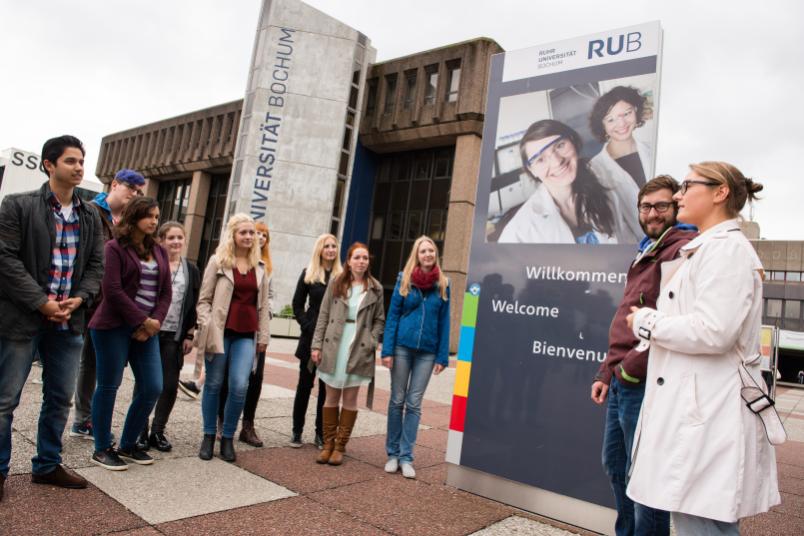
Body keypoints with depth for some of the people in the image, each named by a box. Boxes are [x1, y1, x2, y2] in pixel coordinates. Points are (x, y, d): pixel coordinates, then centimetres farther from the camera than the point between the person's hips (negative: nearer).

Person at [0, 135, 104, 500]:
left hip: (68, 320, 5)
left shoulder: (90, 217, 10)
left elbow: (96, 264, 10)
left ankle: (47, 466, 26)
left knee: (60, 398, 12)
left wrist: (80, 298, -7)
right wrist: (41, 302, -16)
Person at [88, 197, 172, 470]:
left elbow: (165, 292, 9)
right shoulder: (115, 247, -4)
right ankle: (102, 449, 19)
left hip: (146, 329, 6)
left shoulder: (159, 251, 12)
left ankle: (128, 444, 20)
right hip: (114, 326, -5)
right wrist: (144, 321, -13)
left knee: (153, 388, 2)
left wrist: (154, 323, -6)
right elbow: (113, 290, -13)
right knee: (109, 386, 3)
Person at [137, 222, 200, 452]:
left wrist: (189, 335, 4)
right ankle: (141, 432, 18)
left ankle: (157, 431, 18)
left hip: (174, 336, 3)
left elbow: (193, 305, 9)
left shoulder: (191, 270, 8)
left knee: (170, 385, 2)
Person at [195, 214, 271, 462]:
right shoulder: (218, 261, 3)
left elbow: (263, 304, 15)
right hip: (220, 332, -2)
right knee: (214, 384, 7)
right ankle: (209, 436, 23)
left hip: (246, 335, 2)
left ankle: (227, 438, 11)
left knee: (239, 387, -6)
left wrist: (263, 335, 10)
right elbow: (204, 299, 3)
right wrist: (206, 327, -9)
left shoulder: (260, 266, 13)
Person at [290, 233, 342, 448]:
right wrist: (308, 326, -6)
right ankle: (297, 431, 16)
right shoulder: (308, 274, 4)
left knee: (327, 387, 5)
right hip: (311, 338, 0)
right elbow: (297, 305, 5)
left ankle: (321, 433, 15)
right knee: (305, 384, 7)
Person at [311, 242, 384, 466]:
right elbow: (323, 315, 3)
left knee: (350, 399, 4)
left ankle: (340, 447, 15)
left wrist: (371, 342, -5)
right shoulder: (336, 283, 3)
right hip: (334, 346, 0)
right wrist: (317, 345, -2)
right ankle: (328, 444, 18)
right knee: (331, 397, 7)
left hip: (359, 350, 0)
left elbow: (379, 320, 9)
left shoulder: (375, 289, 4)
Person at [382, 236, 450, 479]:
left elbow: (444, 322, 4)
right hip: (402, 347, 0)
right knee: (397, 400, 8)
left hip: (427, 352, 1)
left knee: (414, 404, 5)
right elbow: (392, 315, -1)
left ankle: (406, 457, 13)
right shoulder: (404, 279, 0)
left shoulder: (443, 284, 3)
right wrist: (387, 349, -8)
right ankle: (392, 453, 19)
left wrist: (442, 357, -1)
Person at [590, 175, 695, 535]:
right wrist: (606, 373, 15)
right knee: (615, 465, 19)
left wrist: (631, 368, -16)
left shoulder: (684, 249, -10)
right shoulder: (644, 254, 19)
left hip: (645, 384, -9)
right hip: (621, 383, 10)